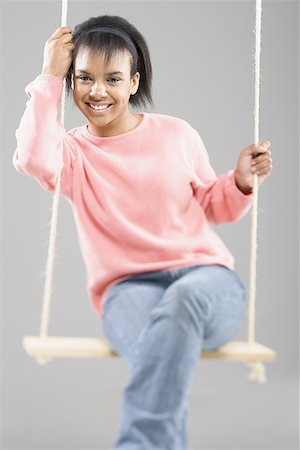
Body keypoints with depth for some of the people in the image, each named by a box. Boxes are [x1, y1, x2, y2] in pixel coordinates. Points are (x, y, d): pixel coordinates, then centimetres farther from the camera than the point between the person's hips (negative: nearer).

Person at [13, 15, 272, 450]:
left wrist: (241, 182, 0)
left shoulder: (177, 134, 13)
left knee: (184, 299, -39)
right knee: (161, 352, -39)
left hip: (206, 275, 1)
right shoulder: (72, 151, 8)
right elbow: (33, 159, -17)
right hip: (128, 288, -1)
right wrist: (49, 77, -8)